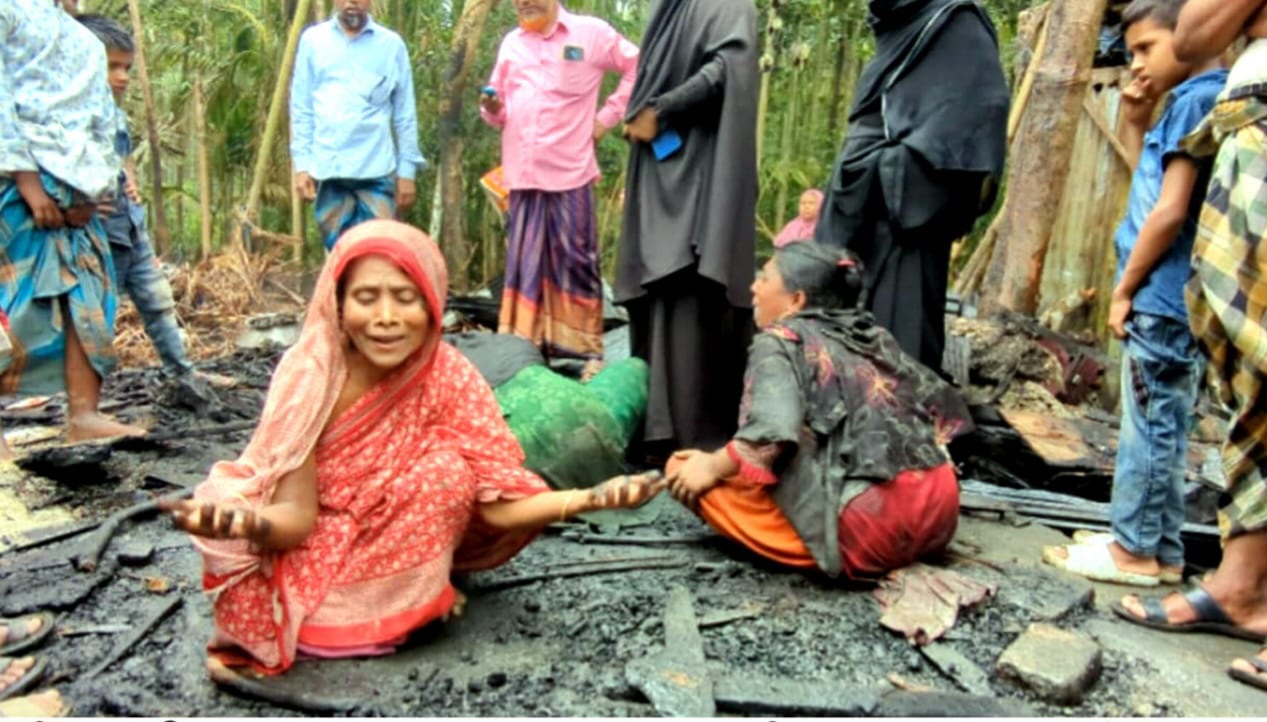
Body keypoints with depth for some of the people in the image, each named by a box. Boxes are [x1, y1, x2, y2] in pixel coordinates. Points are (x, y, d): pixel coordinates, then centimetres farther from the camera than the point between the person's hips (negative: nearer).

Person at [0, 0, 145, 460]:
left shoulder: (86, 44, 23)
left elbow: (103, 120, 16)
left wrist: (95, 190, 2)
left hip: (70, 186, 7)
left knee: (88, 296, 0)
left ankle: (84, 415, 3)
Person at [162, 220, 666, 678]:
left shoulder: (449, 376, -20)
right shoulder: (310, 375, -23)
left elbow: (498, 501, -23)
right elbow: (296, 513, -25)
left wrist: (589, 499, -41)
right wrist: (246, 522, -49)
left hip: (401, 552, 0)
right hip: (320, 551, 0)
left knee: (449, 466, -25)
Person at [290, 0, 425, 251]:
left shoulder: (391, 44, 5)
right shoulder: (313, 40, 7)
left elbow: (405, 115, 6)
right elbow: (301, 109, 8)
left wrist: (407, 169, 2)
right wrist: (302, 164, 1)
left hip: (377, 169, -1)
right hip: (327, 169, 1)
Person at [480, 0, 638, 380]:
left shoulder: (592, 33, 3)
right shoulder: (511, 42, 17)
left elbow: (639, 67, 5)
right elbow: (501, 105, 18)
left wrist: (607, 117, 1)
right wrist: (492, 109, -5)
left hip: (569, 172, -4)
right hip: (522, 173, 4)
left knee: (576, 262, -2)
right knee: (523, 264, 5)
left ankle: (588, 352, 5)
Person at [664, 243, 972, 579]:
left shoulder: (779, 341, -1)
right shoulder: (873, 335, 18)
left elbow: (771, 433, -17)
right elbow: (942, 403, 21)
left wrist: (712, 466, -3)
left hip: (872, 524, -8)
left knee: (684, 472, -2)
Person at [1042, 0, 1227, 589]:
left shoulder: (1197, 99, -13)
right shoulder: (1190, 102, 15)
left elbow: (1170, 210, -19)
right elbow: (1152, 188, 23)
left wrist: (1124, 289, -12)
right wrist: (1135, 122, 12)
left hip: (1163, 301, -10)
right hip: (1171, 300, 10)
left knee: (1149, 428, -1)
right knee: (1160, 428, 14)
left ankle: (1136, 551, 9)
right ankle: (1159, 550, 23)